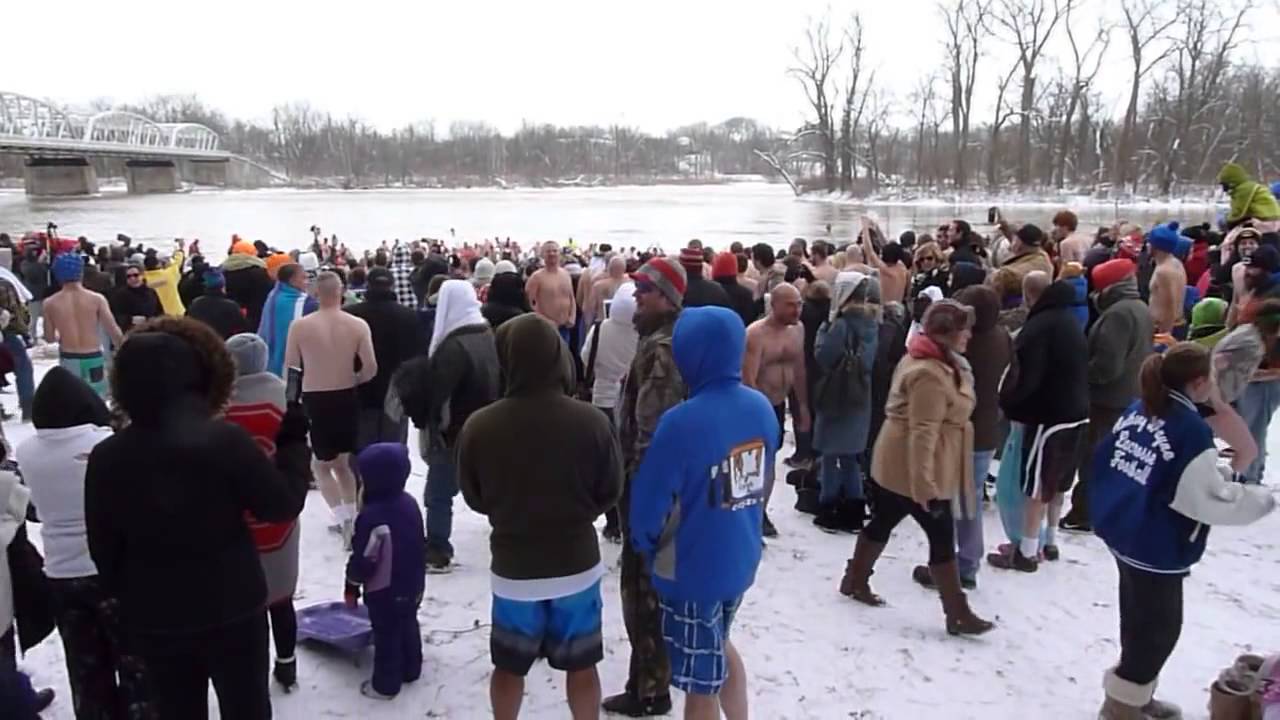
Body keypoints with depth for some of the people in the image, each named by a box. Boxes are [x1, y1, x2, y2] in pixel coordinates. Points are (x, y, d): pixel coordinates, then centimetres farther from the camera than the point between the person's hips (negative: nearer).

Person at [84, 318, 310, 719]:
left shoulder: (105, 457, -9)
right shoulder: (225, 440, -21)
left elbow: (102, 548, 1)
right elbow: (282, 505, -11)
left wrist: (124, 597, 17)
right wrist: (294, 445, 2)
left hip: (151, 616, 3)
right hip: (232, 608, -3)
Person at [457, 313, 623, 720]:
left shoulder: (479, 426, -16)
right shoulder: (591, 422, -17)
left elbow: (474, 499, 0)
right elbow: (610, 492, -3)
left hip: (512, 567, 1)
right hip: (577, 564, 0)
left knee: (508, 666, 21)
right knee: (581, 667, 17)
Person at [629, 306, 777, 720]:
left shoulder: (682, 421, -27)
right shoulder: (762, 408, -4)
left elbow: (648, 503, -18)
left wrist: (645, 545, 2)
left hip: (692, 569, -6)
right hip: (741, 558, 7)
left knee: (700, 683, 13)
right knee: (719, 648, 31)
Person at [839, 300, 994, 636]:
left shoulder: (929, 360, 10)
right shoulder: (930, 375, -24)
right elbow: (923, 432, -27)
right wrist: (923, 483, -26)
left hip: (897, 462, 10)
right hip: (915, 468, -10)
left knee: (882, 522, 19)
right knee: (942, 537, -1)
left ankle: (855, 580, 33)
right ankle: (957, 615, 9)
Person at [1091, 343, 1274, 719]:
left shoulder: (1136, 411, 1)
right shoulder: (1193, 430, -21)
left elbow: (1104, 464, 9)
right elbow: (1213, 500, -17)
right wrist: (1264, 499, -2)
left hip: (1121, 533, 8)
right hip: (1156, 548, -8)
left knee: (1139, 618, 22)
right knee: (1159, 627, 10)